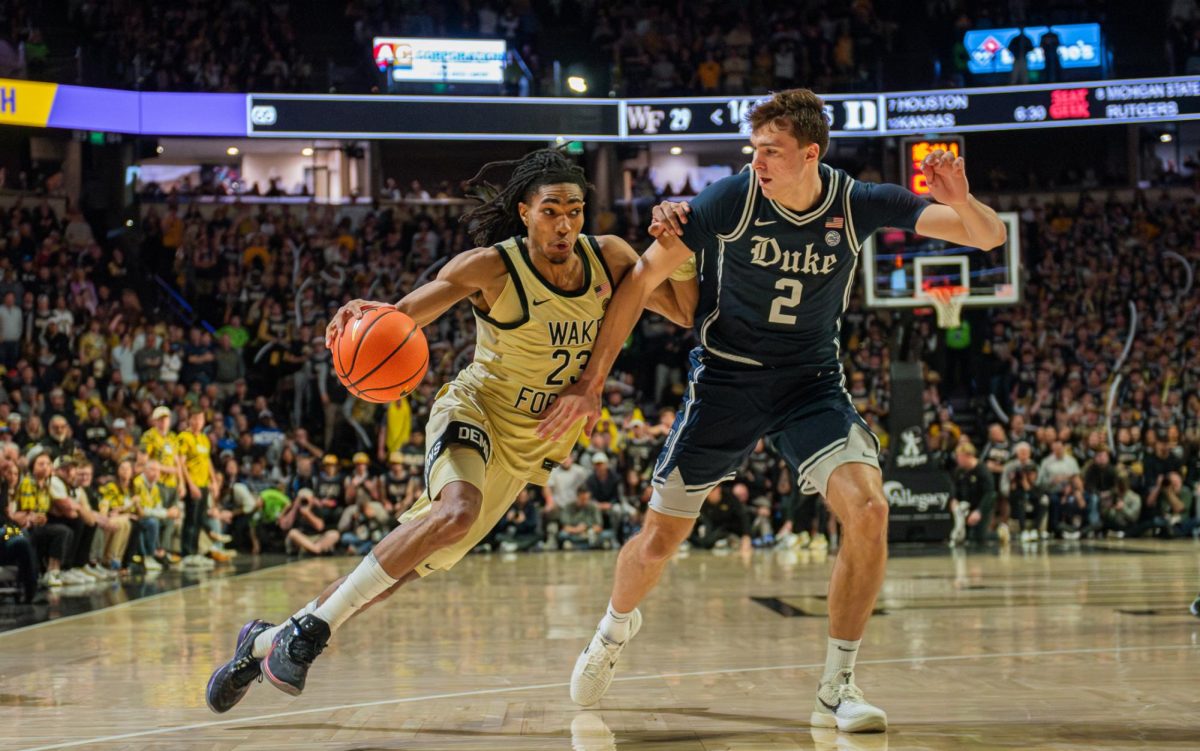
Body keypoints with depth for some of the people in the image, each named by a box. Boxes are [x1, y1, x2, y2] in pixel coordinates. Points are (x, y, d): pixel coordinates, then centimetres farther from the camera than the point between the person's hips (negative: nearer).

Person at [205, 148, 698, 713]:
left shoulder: (607, 258, -6)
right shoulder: (491, 267, -19)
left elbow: (687, 311, -1)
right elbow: (400, 317, -19)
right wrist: (364, 312, -42)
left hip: (529, 446, 5)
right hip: (472, 412, -4)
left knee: (408, 566, 3)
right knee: (458, 510, -37)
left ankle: (267, 641, 17)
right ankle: (310, 627, -27)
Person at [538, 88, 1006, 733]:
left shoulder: (857, 204, -12)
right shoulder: (730, 198, -17)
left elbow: (989, 237, -11)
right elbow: (642, 278, -10)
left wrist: (960, 202, -35)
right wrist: (591, 383, -12)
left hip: (813, 383, 1)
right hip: (725, 379, -1)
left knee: (867, 510, -22)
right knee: (660, 539, 4)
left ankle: (837, 687, -7)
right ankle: (616, 626, 40)